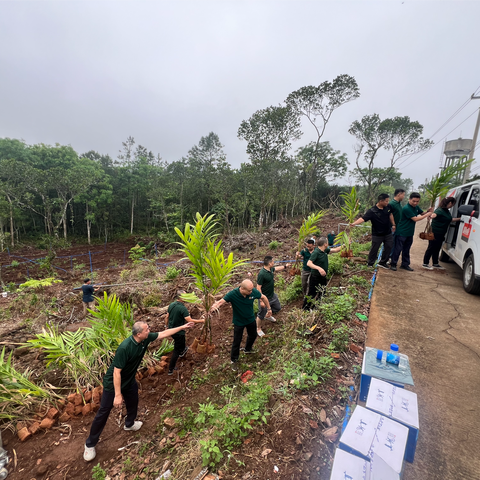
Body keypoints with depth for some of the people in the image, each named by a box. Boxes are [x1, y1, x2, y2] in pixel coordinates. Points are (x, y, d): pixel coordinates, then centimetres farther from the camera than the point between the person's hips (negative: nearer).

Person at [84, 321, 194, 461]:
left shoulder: (145, 339, -18)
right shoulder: (124, 348, -39)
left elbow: (163, 333, -9)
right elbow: (116, 372, -30)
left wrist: (183, 327, -8)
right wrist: (118, 395, -24)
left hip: (129, 381, 7)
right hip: (113, 383, -7)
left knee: (133, 402, 23)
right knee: (103, 413, 7)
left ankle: (129, 424, 52)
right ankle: (90, 444, 30)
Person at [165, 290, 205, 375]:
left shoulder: (171, 305, -4)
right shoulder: (182, 308, -28)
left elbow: (167, 317, 5)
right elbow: (189, 320, -31)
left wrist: (167, 326, 20)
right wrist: (201, 321, -21)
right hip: (178, 332, -8)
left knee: (180, 343, 34)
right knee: (176, 350, 10)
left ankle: (182, 351, 61)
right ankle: (170, 369, 19)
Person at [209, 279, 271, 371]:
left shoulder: (253, 291, -25)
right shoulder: (233, 294, -33)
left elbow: (263, 297, -6)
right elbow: (221, 301, -42)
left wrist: (268, 308, 3)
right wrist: (214, 306, -64)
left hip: (251, 319, 4)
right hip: (239, 322, -4)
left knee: (253, 335, 27)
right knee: (237, 341, 9)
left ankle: (248, 349, 59)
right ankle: (234, 360, 36)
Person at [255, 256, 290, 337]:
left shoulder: (271, 269, -6)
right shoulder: (261, 274, -32)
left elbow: (276, 268, 22)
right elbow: (258, 288, -26)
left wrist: (285, 266, 29)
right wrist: (261, 300, -23)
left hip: (272, 295, 9)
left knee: (278, 308, 27)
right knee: (261, 315, 9)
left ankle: (268, 315, 55)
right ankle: (258, 329, 33)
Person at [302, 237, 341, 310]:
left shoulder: (325, 250, 2)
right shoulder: (316, 252, -23)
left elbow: (335, 250, 16)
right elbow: (308, 263, -32)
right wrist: (319, 268, -44)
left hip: (323, 277, 9)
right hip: (315, 277, -8)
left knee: (322, 294, 19)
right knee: (311, 295, 2)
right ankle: (304, 309, 16)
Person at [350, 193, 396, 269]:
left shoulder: (388, 207, -4)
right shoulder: (372, 211, -23)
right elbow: (363, 218, -34)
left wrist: (393, 224, 16)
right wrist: (354, 223, -51)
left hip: (388, 233, 6)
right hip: (377, 235, -5)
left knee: (388, 248, 12)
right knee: (374, 249, 4)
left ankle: (382, 263, 29)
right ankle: (369, 264, 20)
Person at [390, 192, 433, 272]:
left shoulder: (416, 207, 7)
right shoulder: (406, 208, -20)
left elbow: (422, 213, 21)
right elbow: (415, 219, -20)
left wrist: (428, 212, -1)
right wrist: (427, 215, -14)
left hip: (410, 233, 8)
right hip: (402, 233, -8)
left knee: (406, 249, 14)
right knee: (398, 249, -3)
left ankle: (405, 264, 23)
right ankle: (393, 264, 7)